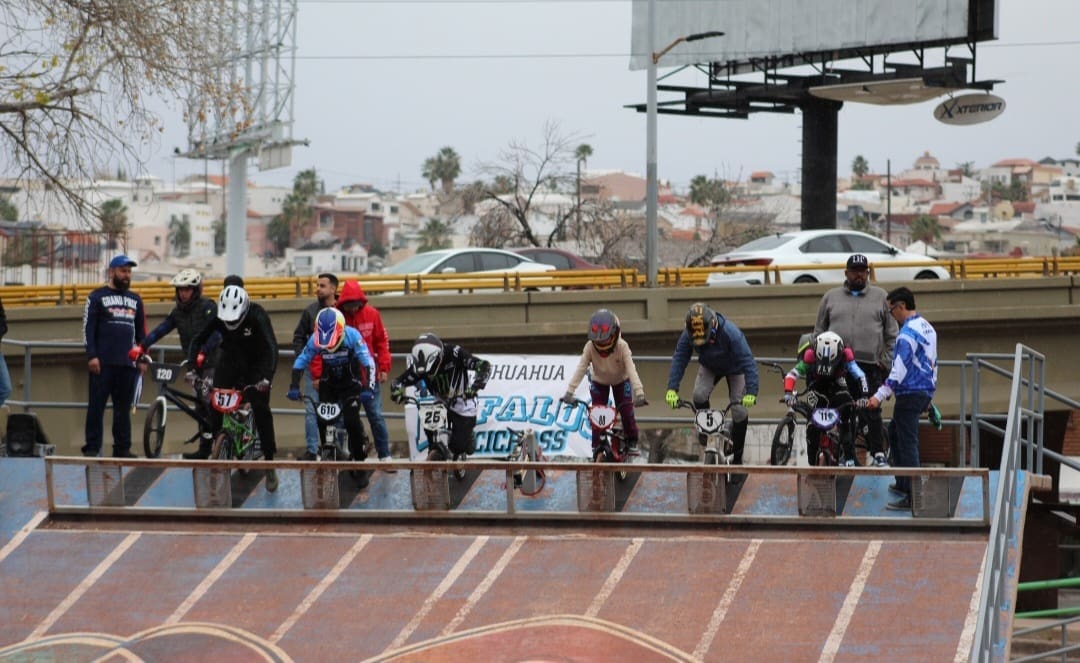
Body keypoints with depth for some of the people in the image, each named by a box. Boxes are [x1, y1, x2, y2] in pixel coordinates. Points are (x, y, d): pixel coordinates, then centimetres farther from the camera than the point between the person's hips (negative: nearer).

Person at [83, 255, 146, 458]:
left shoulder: (135, 300, 19)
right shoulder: (97, 297, 4)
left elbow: (141, 331, 22)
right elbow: (88, 328, -2)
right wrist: (91, 356, -11)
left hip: (128, 363, 5)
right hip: (103, 363, -4)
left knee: (124, 408, 5)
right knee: (96, 405, -5)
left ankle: (122, 448, 9)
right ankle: (92, 447, -4)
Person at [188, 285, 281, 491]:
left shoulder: (257, 316, -28)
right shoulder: (218, 317, -19)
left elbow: (271, 347, -35)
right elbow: (197, 340, -13)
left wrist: (266, 377, -48)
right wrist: (191, 367, -28)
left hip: (256, 364, -3)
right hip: (230, 362, 3)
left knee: (260, 408, -14)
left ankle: (270, 462, -5)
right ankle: (203, 456, -3)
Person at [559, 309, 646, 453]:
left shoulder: (622, 347, -34)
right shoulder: (590, 347, -31)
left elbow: (631, 369, -41)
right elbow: (580, 369, -34)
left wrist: (639, 393, -52)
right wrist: (569, 392, -44)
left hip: (621, 380, -1)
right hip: (599, 381, 1)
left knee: (626, 411, -10)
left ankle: (632, 441, 11)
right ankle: (596, 445, 5)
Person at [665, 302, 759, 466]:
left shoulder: (731, 333, -40)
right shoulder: (688, 335, -29)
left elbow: (747, 361, -40)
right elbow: (679, 359, -25)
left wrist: (751, 392, -48)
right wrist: (672, 389, -37)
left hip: (734, 368, -3)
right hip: (709, 367, 3)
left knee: (739, 412, -12)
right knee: (699, 396, -25)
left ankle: (737, 457, 5)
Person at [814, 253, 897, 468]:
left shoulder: (880, 297, 12)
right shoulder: (831, 297, 15)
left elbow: (891, 334, 12)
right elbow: (819, 332, 17)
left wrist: (887, 361, 3)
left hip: (870, 365, -1)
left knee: (872, 411, -7)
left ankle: (877, 452, -2)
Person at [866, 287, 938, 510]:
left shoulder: (908, 333, -17)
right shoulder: (927, 328, 13)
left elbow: (900, 369, -25)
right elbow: (932, 363, 21)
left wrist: (880, 395, -26)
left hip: (910, 393, -10)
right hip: (925, 391, 10)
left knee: (907, 443, -8)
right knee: (895, 431, 24)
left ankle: (912, 497, -9)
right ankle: (903, 483, 28)